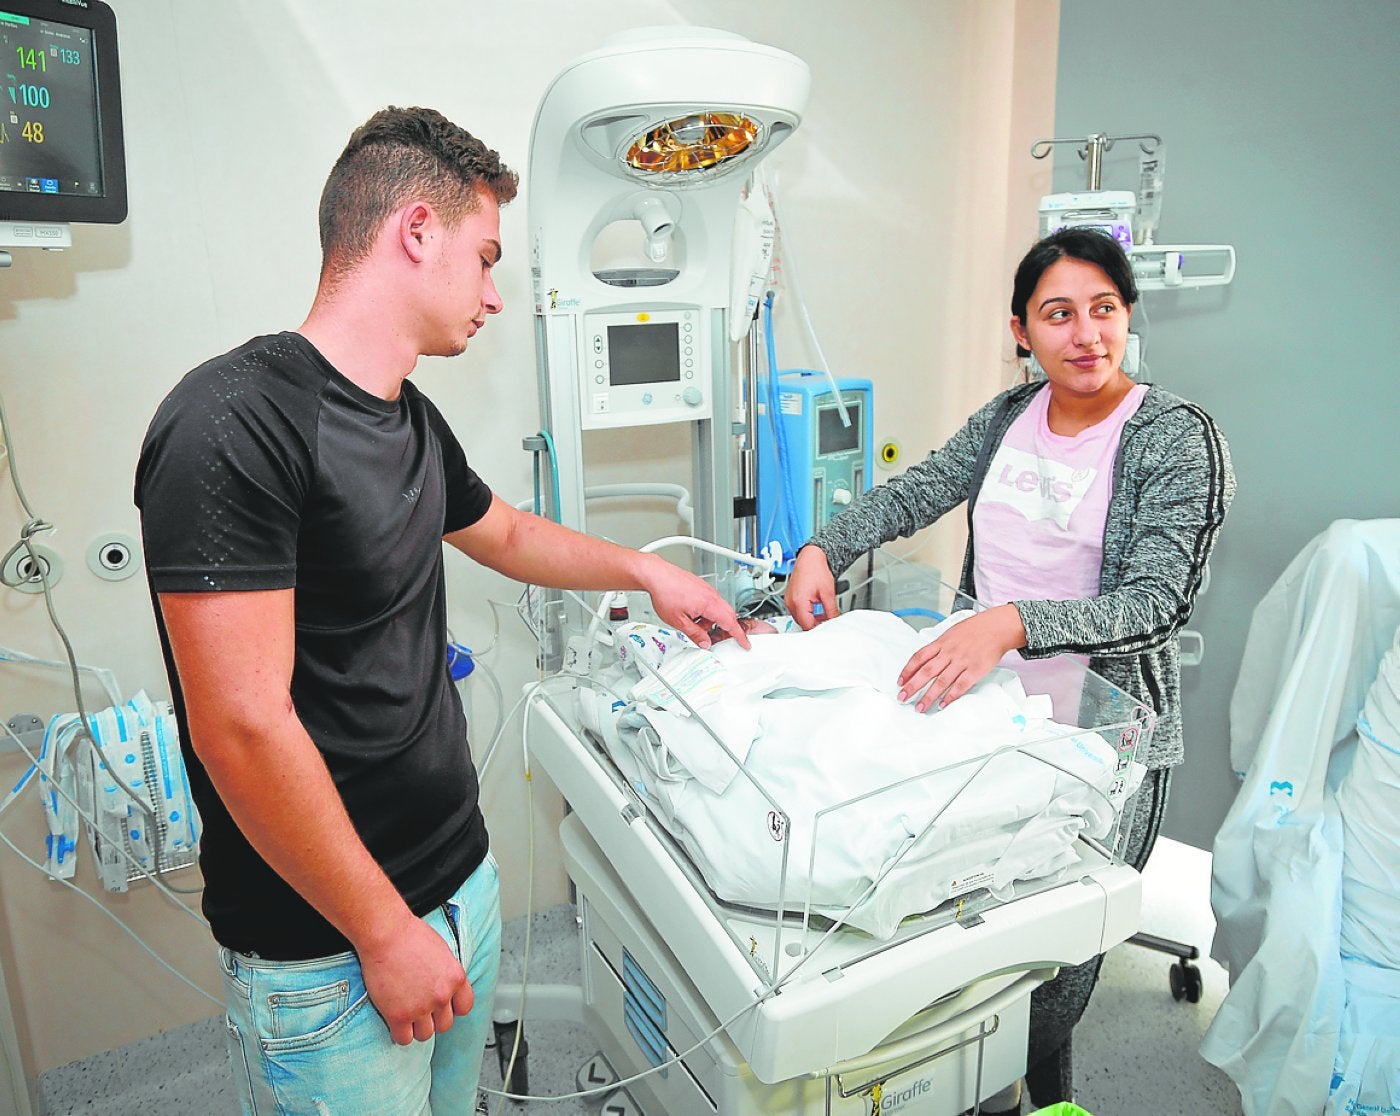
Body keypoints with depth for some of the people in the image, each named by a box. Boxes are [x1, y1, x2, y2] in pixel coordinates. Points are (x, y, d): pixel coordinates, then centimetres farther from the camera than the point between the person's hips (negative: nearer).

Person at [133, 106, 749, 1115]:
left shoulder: (412, 419, 5)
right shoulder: (236, 421, -22)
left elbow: (501, 533, 24)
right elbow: (241, 728, -24)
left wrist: (647, 570, 28)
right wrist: (388, 933, -17)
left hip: (463, 879, 8)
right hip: (328, 953, -8)